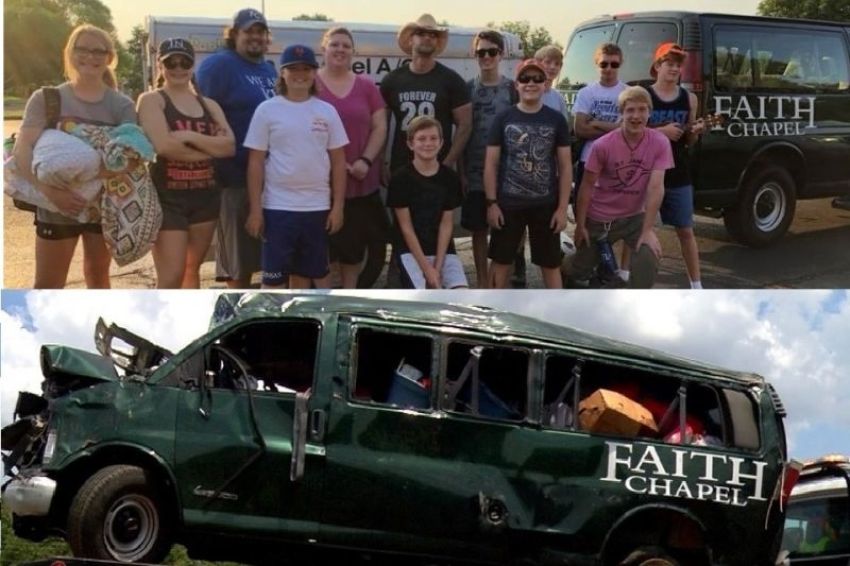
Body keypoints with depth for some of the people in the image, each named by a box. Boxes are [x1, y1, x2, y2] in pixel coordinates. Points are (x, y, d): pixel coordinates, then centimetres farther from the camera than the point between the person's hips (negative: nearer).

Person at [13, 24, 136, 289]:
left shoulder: (122, 105, -1)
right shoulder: (46, 98, -3)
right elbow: (22, 149, -14)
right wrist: (49, 189, -32)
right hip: (57, 207, -1)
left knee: (98, 278, 16)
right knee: (47, 285, 1)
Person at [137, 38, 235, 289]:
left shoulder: (209, 105, 13)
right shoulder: (151, 100, -1)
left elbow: (229, 146, -2)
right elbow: (163, 145, -17)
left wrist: (191, 136, -15)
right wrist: (209, 148, -8)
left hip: (206, 196, 6)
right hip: (168, 197, -5)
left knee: (192, 270, 14)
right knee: (171, 277, -11)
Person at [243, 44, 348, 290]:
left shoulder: (327, 111, 5)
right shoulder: (267, 110, -2)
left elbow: (338, 161, 7)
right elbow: (256, 162, -2)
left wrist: (338, 205, 2)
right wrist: (255, 209, -6)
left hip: (317, 207, 3)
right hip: (278, 207, -3)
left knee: (305, 273, 14)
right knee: (273, 277, 1)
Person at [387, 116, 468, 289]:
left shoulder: (450, 178, 1)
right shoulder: (401, 178, -8)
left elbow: (446, 224, 0)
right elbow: (406, 227, -9)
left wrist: (438, 265, -9)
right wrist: (427, 268, -14)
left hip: (443, 250, 3)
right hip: (411, 250, -3)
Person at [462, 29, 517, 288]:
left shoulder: (512, 89, 1)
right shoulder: (468, 88, 4)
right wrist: (460, 170, 1)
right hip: (475, 172, 1)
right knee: (479, 230, 7)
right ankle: (483, 283, 18)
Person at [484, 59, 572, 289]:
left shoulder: (556, 120, 1)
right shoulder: (504, 119, 1)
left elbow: (565, 166, 2)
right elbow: (491, 164, 2)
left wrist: (562, 207, -3)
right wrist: (491, 202, -5)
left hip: (546, 205, 0)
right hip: (508, 204, 0)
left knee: (550, 263, 8)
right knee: (501, 261, 7)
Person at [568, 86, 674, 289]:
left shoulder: (659, 143, -16)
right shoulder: (603, 145, -20)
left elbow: (656, 187, -18)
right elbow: (587, 186, -11)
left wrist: (648, 230, -22)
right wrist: (580, 225, -7)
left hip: (635, 217, 1)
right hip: (599, 218, 0)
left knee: (649, 259, -26)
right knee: (580, 273, 9)